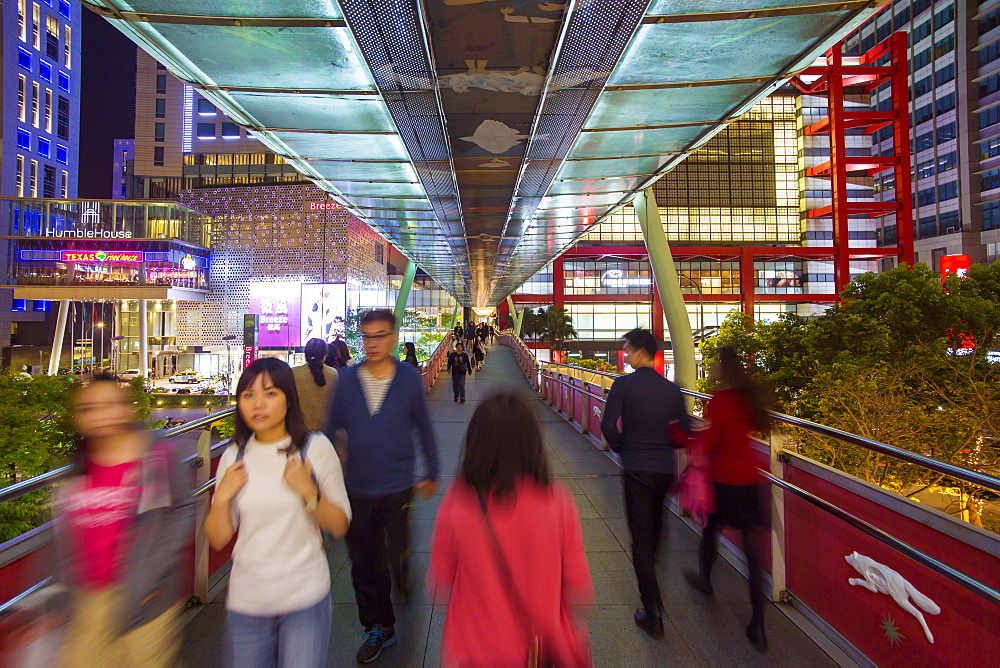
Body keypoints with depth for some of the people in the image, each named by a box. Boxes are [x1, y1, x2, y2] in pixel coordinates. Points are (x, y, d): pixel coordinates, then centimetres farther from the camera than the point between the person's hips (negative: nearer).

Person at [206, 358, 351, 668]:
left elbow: (339, 526, -6)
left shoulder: (315, 448, -8)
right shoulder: (234, 456, 2)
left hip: (304, 598, -3)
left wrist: (308, 491, -20)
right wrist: (222, 496, -12)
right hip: (246, 600, 3)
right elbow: (218, 540, 4)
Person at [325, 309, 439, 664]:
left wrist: (431, 472, 8)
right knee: (363, 564, 13)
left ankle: (403, 570, 45)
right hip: (357, 487, 2)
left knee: (397, 553, 8)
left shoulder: (409, 378, -7)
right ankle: (378, 627, 34)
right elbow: (331, 427, 4)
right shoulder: (347, 378, -4)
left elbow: (423, 427, 2)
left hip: (398, 486, -2)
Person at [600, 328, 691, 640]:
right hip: (666, 468, 5)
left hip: (636, 469, -5)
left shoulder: (623, 385, -12)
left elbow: (608, 427, -17)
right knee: (654, 527, 26)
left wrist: (622, 448, 2)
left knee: (641, 538, 3)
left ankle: (653, 614, 5)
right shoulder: (671, 389, 0)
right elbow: (685, 431, 4)